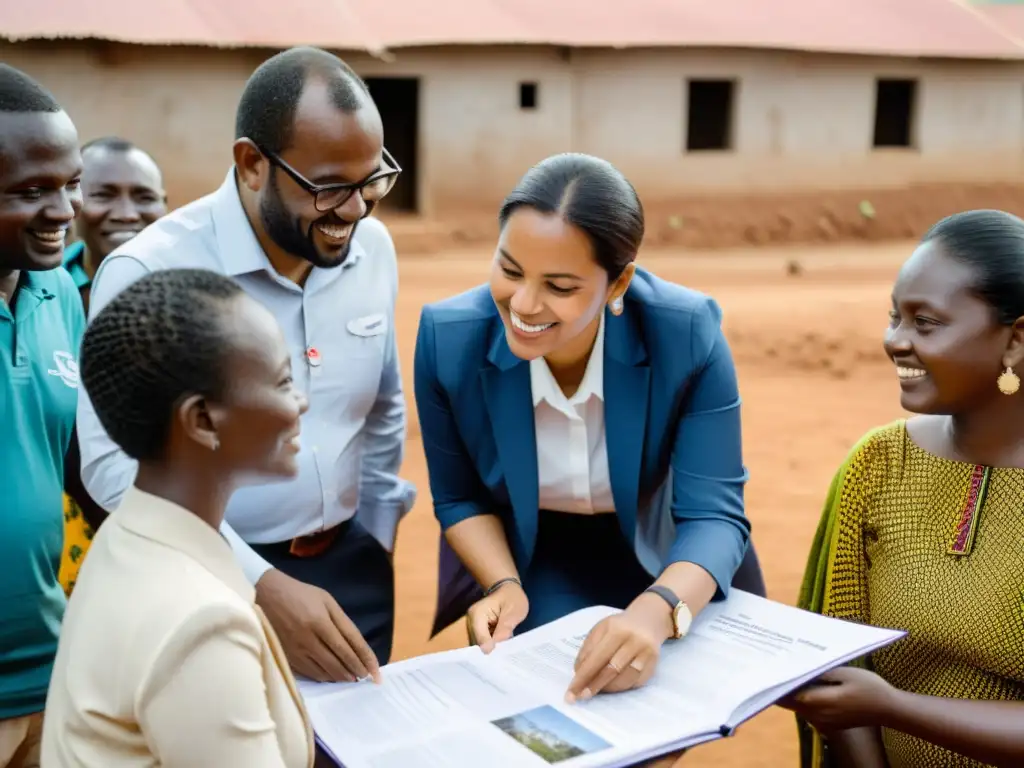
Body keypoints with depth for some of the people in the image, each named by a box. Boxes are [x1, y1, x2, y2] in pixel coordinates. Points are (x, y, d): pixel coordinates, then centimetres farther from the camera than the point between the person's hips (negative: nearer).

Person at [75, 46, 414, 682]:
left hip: (348, 568, 5)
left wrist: (377, 540, 15)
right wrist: (262, 585, -26)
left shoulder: (373, 249, 0)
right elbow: (117, 462, -21)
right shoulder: (148, 273, -18)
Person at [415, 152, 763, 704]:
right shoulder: (448, 337, -25)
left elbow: (713, 512, -29)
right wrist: (504, 587, -27)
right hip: (527, 570, 0)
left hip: (661, 574, 1)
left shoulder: (689, 333, -30)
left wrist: (657, 610, -49)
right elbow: (459, 498, -9)